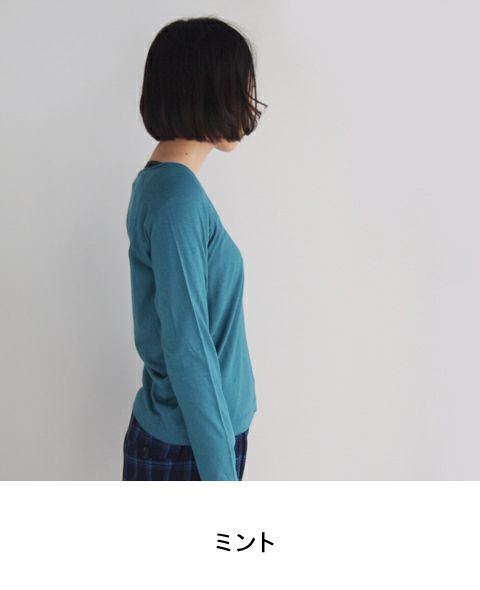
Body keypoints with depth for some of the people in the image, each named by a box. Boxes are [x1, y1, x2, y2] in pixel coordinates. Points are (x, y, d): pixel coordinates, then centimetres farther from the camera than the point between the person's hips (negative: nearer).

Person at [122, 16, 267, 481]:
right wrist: (221, 476, -18)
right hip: (187, 446, -9)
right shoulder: (177, 198, -22)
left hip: (182, 432, 9)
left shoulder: (161, 183, 6)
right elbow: (186, 347, -23)